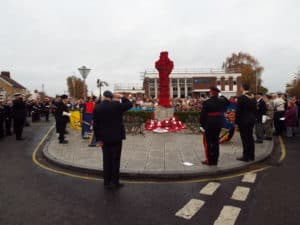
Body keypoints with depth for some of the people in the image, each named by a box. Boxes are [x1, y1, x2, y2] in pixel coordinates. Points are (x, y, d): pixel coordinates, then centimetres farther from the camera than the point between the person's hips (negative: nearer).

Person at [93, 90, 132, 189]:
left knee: (106, 160, 10)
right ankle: (115, 182, 12)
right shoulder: (117, 105, -10)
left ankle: (107, 182, 17)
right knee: (116, 160, 6)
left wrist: (98, 139, 0)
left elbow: (95, 125, -4)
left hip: (104, 138, 3)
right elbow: (129, 104, 5)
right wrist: (121, 97, 8)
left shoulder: (97, 107, -3)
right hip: (116, 137, -2)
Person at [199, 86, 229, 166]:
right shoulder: (221, 101, 0)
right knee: (215, 142, 12)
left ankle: (209, 160, 10)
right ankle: (215, 160, 19)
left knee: (208, 142, 6)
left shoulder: (206, 102, -14)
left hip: (208, 125, -5)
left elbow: (202, 115, -13)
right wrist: (223, 97, 17)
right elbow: (228, 103, 24)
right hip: (218, 124, 5)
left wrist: (202, 125, -7)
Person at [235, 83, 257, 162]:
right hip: (252, 120, 7)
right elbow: (255, 109, 10)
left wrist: (236, 122, -7)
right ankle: (251, 155, 22)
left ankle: (246, 156, 5)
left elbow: (238, 111, -14)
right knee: (250, 137, 14)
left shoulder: (241, 98, -15)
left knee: (245, 138, -1)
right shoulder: (253, 97, 6)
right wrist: (254, 118, 18)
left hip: (243, 121, -7)